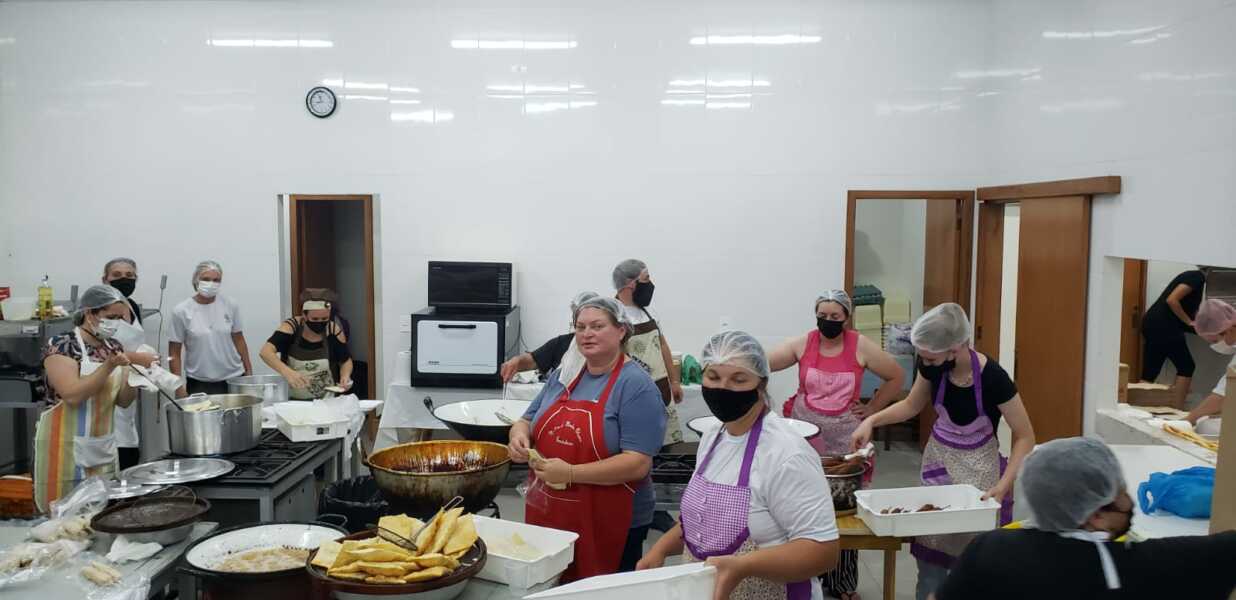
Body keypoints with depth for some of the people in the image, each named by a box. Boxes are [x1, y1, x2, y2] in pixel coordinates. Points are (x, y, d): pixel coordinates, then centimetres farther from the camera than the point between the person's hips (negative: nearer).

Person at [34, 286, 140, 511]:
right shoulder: (61, 346, -11)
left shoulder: (113, 348, 8)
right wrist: (108, 366, -29)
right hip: (68, 448, -6)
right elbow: (72, 395, -22)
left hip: (104, 448, 6)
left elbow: (122, 400, 8)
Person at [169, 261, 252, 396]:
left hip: (234, 378, 2)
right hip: (199, 383, -2)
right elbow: (174, 353, -1)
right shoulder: (181, 311, -6)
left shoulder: (230, 305, 0)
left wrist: (249, 372, 9)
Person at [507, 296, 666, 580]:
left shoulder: (637, 386, -12)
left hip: (612, 525, -5)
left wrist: (571, 473, -25)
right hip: (547, 516, 6)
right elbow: (527, 421, 18)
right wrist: (520, 435, -5)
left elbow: (638, 463, -19)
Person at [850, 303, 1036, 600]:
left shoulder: (993, 378, -26)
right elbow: (912, 405, 5)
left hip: (977, 467, -4)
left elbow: (1025, 437, -16)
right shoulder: (932, 366, -13)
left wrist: (1003, 485, -26)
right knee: (930, 552, 6)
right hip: (938, 460, 4)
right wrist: (871, 420, -9)